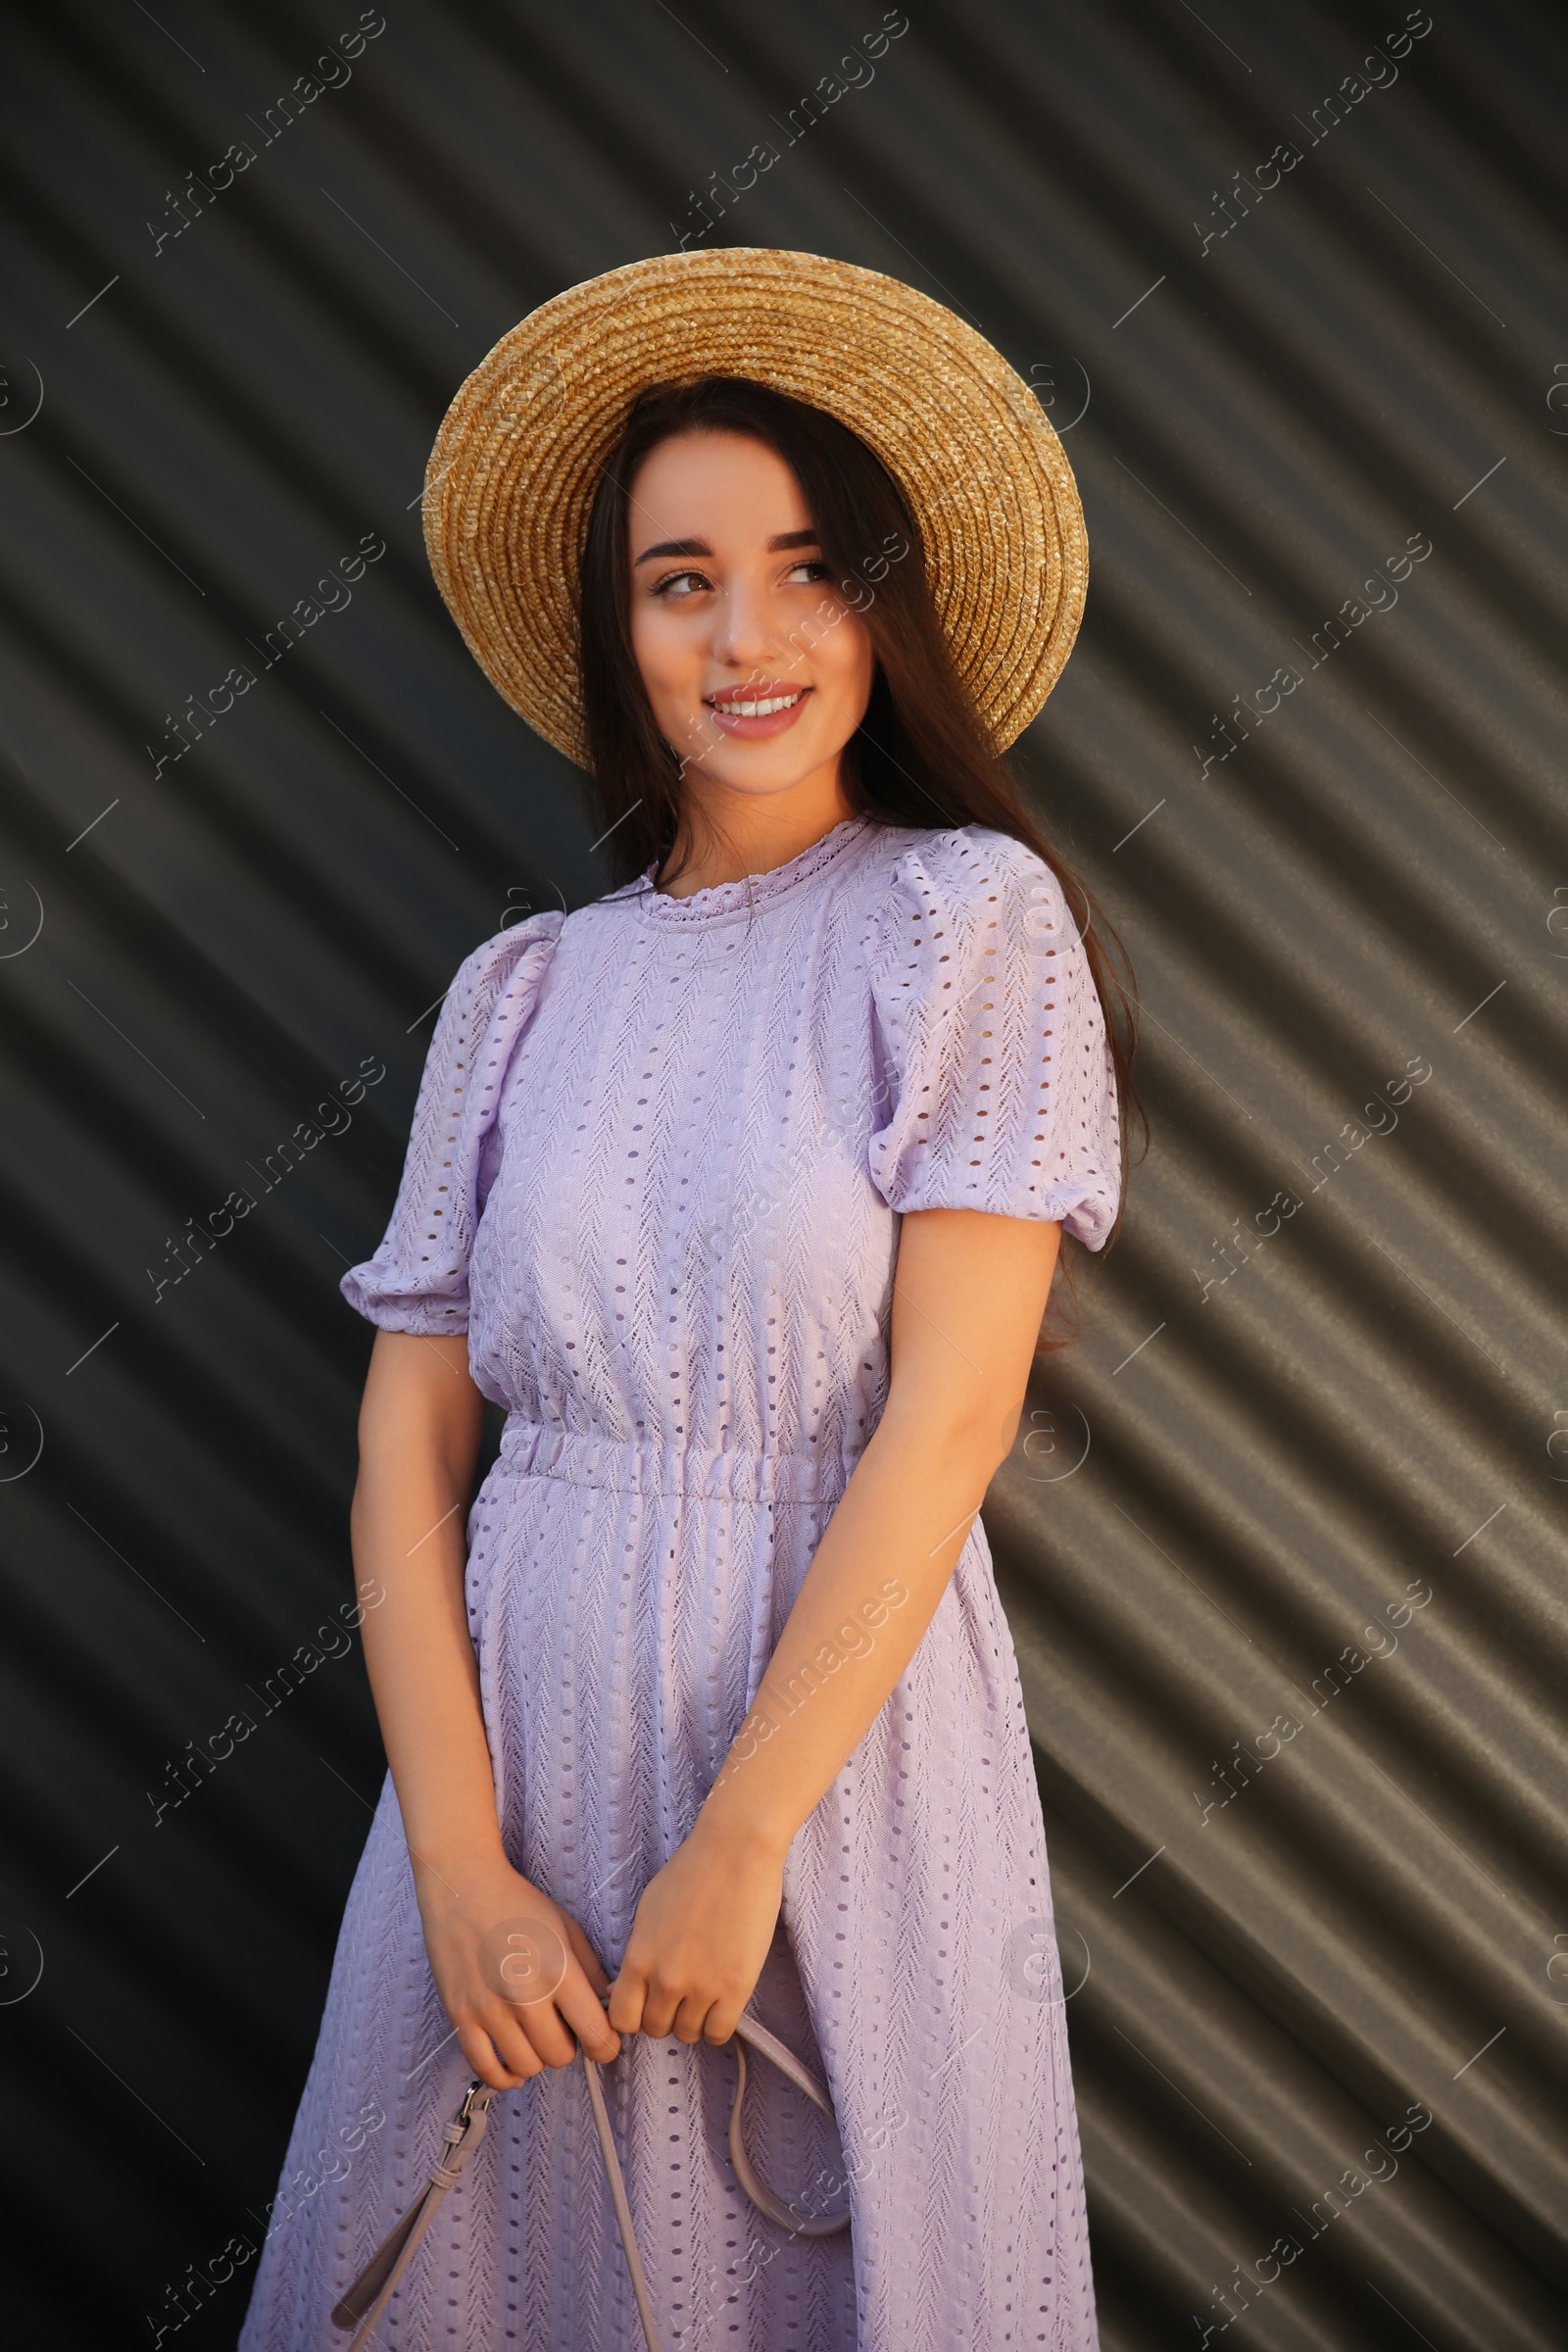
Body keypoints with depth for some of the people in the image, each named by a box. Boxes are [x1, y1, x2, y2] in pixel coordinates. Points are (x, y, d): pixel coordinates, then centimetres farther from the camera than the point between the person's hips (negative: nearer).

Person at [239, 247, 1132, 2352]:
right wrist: (460, 1863, -9)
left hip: (835, 1734, -3)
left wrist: (737, 1845, -15)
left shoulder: (968, 913, -5)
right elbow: (409, 1441, 1)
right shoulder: (528, 990, 4)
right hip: (518, 1727, 3)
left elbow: (949, 1415, -12)